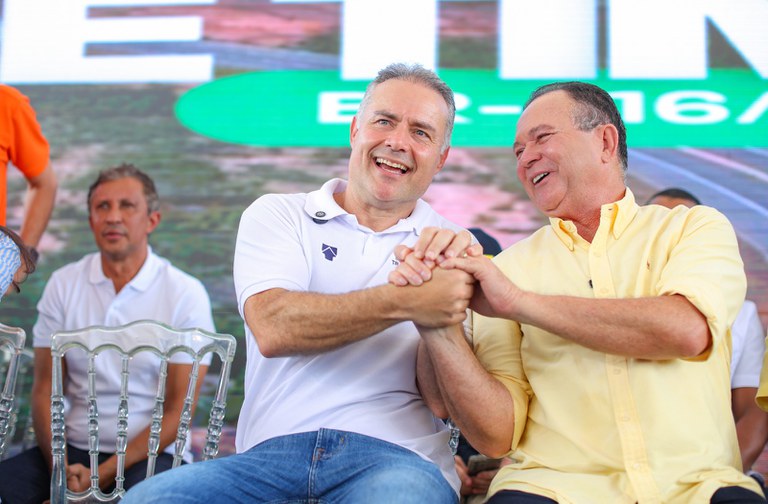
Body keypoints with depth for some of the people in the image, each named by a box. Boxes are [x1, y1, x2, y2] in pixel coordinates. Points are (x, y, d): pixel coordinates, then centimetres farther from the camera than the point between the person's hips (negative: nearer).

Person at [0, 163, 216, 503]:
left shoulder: (186, 294, -5)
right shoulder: (63, 283, 6)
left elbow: (177, 412, -6)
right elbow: (44, 389, 5)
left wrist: (101, 476, -13)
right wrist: (59, 468, -11)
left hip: (148, 453, -2)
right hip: (72, 448, 3)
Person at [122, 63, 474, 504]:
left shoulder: (454, 248, 13)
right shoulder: (277, 215, 13)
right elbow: (272, 327, -9)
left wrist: (436, 322, -16)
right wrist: (404, 302, -19)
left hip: (396, 457, -1)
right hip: (272, 453, 1)